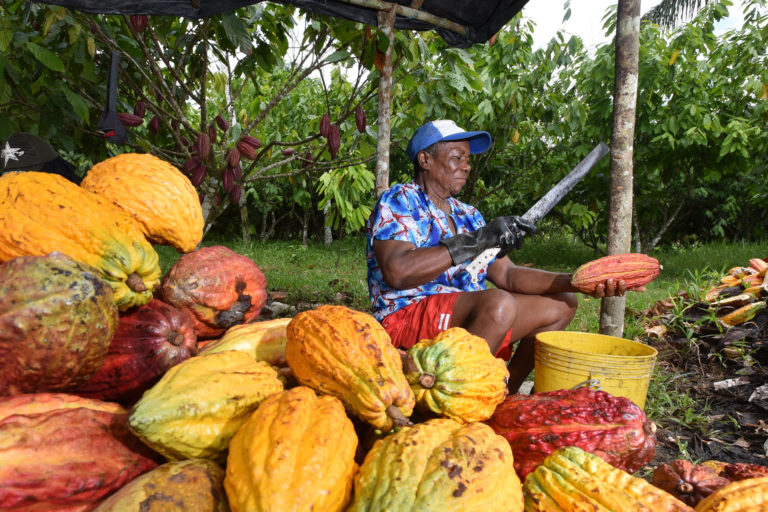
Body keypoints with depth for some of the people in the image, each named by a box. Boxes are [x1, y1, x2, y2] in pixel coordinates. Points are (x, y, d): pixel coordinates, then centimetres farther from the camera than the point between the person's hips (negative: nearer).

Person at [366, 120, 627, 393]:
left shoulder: (468, 215, 18)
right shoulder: (397, 202, -5)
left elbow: (507, 275, 11)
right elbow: (397, 273, -23)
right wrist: (475, 241, -24)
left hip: (471, 320, 8)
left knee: (562, 303, 9)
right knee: (499, 304, -33)